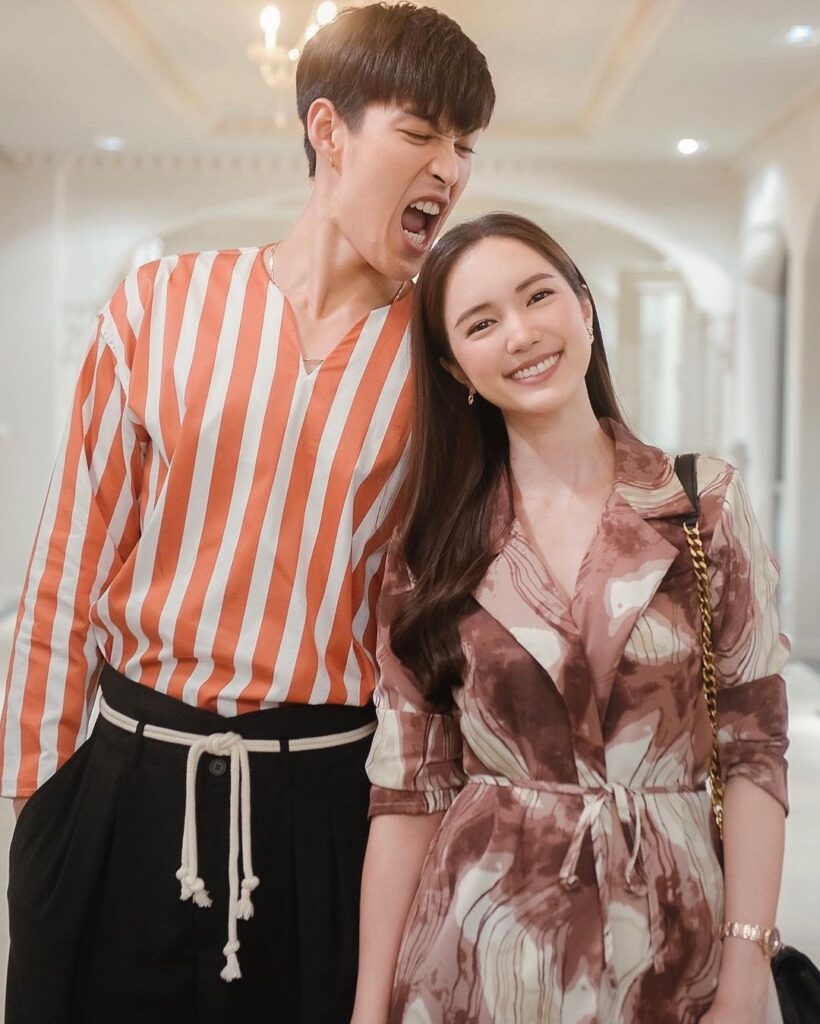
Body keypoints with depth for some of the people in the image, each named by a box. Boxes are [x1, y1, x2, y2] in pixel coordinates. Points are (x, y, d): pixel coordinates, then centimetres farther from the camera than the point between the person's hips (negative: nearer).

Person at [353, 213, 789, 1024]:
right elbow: (409, 789, -2)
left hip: (669, 944, 0)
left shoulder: (707, 502, -5)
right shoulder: (432, 547, -3)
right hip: (479, 951, 1)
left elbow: (753, 750, -4)